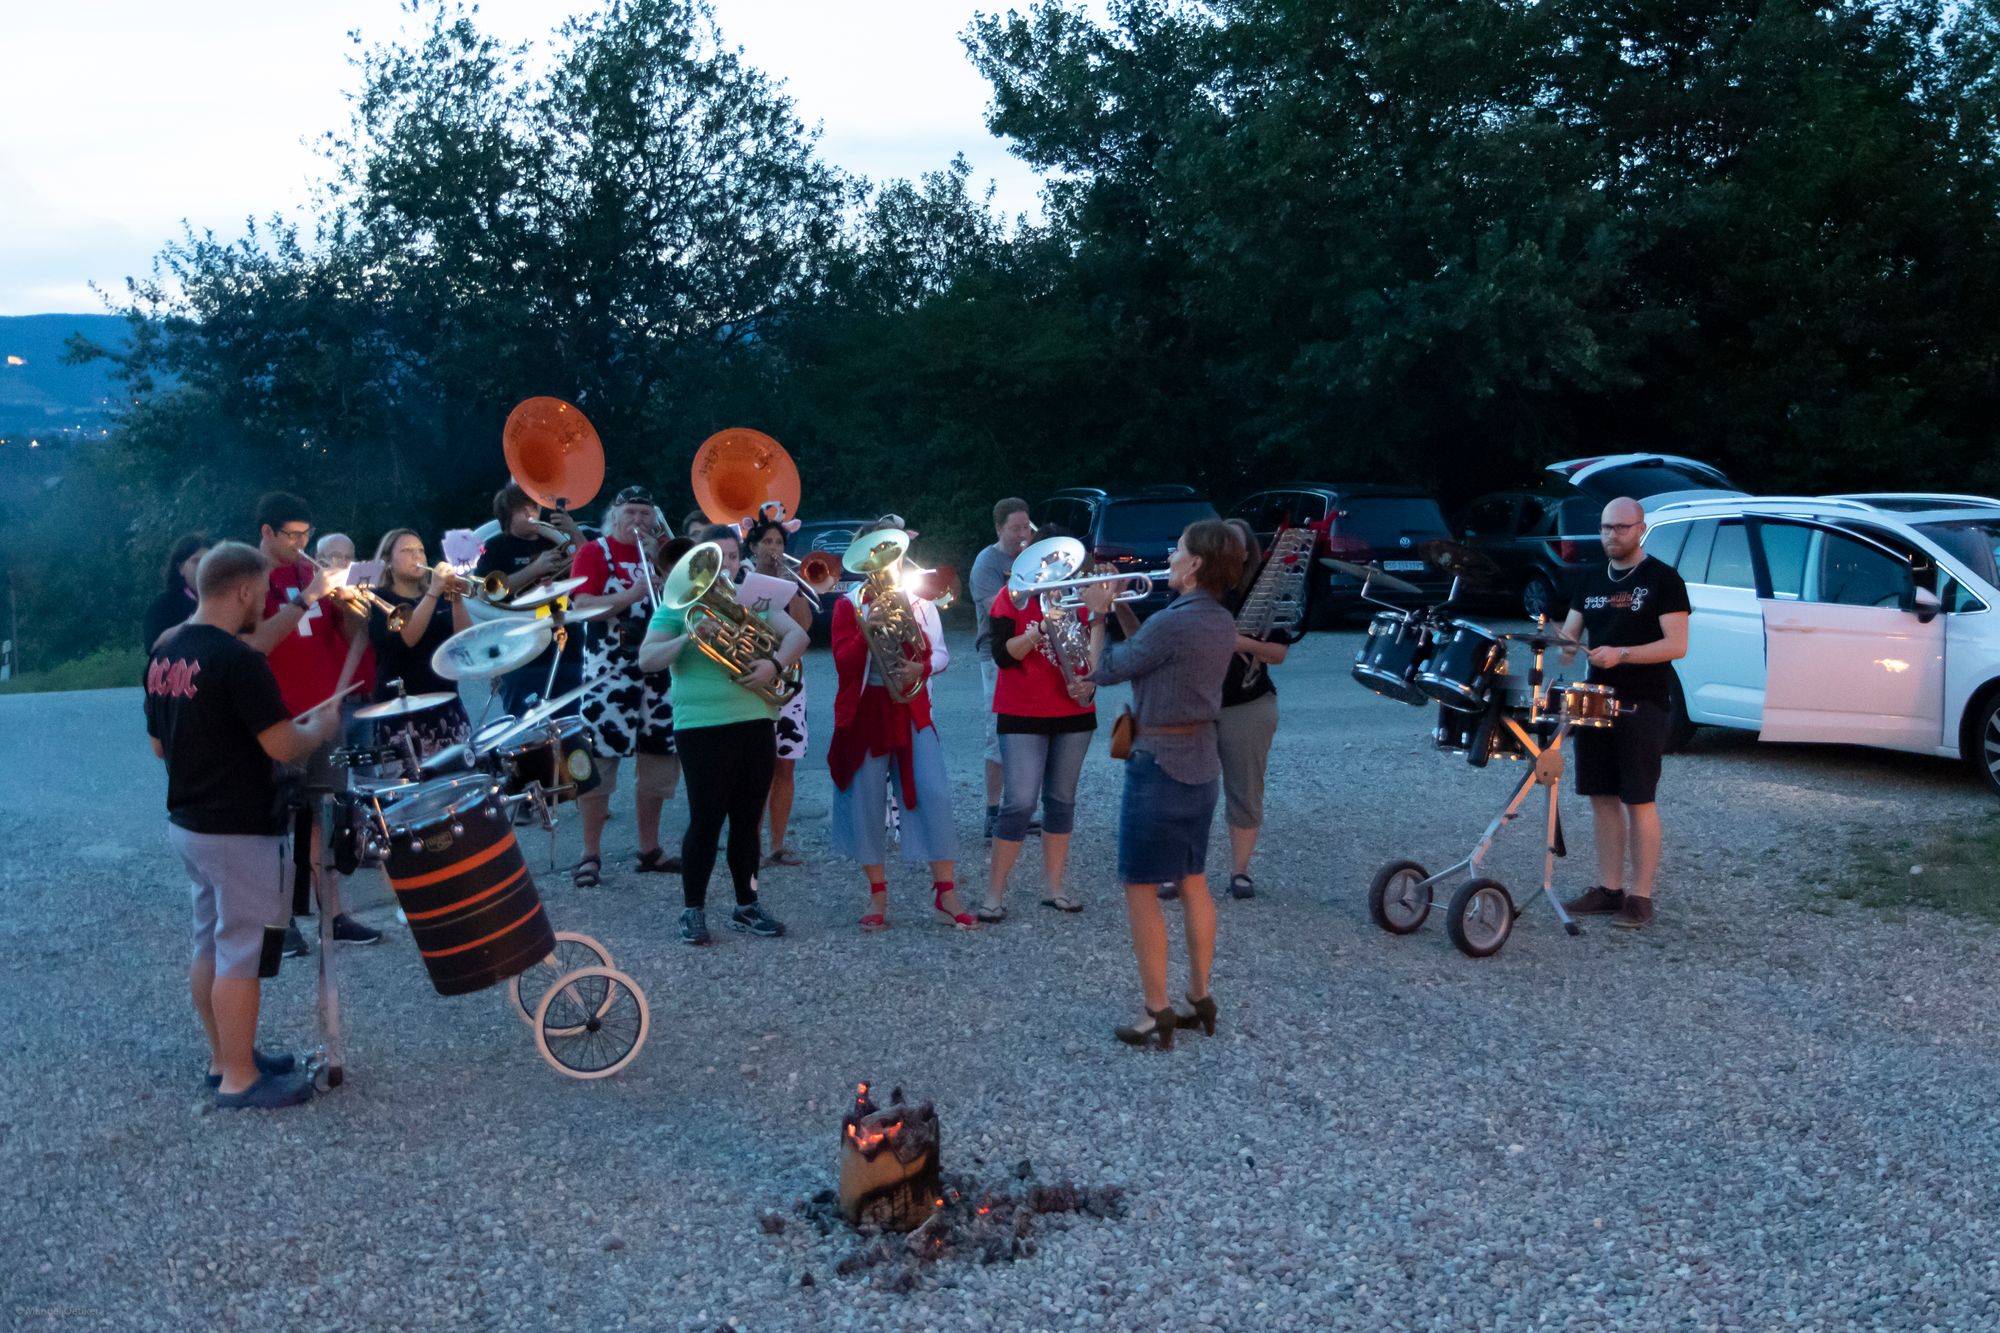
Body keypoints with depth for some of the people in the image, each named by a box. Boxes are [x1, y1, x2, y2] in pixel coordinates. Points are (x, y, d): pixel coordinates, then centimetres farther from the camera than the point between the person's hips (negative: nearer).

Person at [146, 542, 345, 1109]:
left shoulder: (162, 652, 6)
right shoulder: (236, 658, -22)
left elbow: (160, 745, 15)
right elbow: (284, 746, -23)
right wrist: (323, 726, -5)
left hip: (186, 823, 9)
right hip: (239, 832, -9)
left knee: (210, 945, 17)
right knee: (241, 955, 0)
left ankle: (224, 1058, 29)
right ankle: (240, 1079, 9)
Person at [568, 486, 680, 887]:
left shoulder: (657, 554, 15)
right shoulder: (594, 552, -2)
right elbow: (582, 607, -13)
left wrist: (662, 548, -4)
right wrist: (631, 595, -24)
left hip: (656, 672, 6)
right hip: (609, 673, -6)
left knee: (658, 760, 8)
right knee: (600, 759, -8)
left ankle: (650, 851, 19)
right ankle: (591, 855, -1)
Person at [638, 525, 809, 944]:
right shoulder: (678, 604, 1)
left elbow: (797, 634, 2)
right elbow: (646, 660, -9)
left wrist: (776, 664, -17)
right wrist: (689, 637, -24)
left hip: (756, 722, 4)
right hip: (702, 726, -4)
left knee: (748, 819, 10)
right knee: (706, 819, -3)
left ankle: (746, 906, 21)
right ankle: (693, 910, 9)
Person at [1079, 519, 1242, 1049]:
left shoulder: (1172, 623, -22)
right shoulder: (1222, 623, 4)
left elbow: (1103, 671, -11)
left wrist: (1098, 616, 3)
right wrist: (1121, 607, 10)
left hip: (1159, 766, -9)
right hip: (1201, 764, 9)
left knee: (1141, 890, 0)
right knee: (1193, 884, 16)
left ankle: (1157, 1014, 5)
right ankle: (1200, 1000, 24)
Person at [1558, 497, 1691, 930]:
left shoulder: (1663, 579, -6)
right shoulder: (1590, 579, 12)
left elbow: (1677, 645, -13)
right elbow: (1570, 633, 16)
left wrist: (1621, 654, -24)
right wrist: (1563, 646, -7)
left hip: (1642, 707, -6)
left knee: (1639, 801, -2)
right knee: (1602, 797, 9)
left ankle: (1640, 896, 5)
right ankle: (1608, 888, 18)